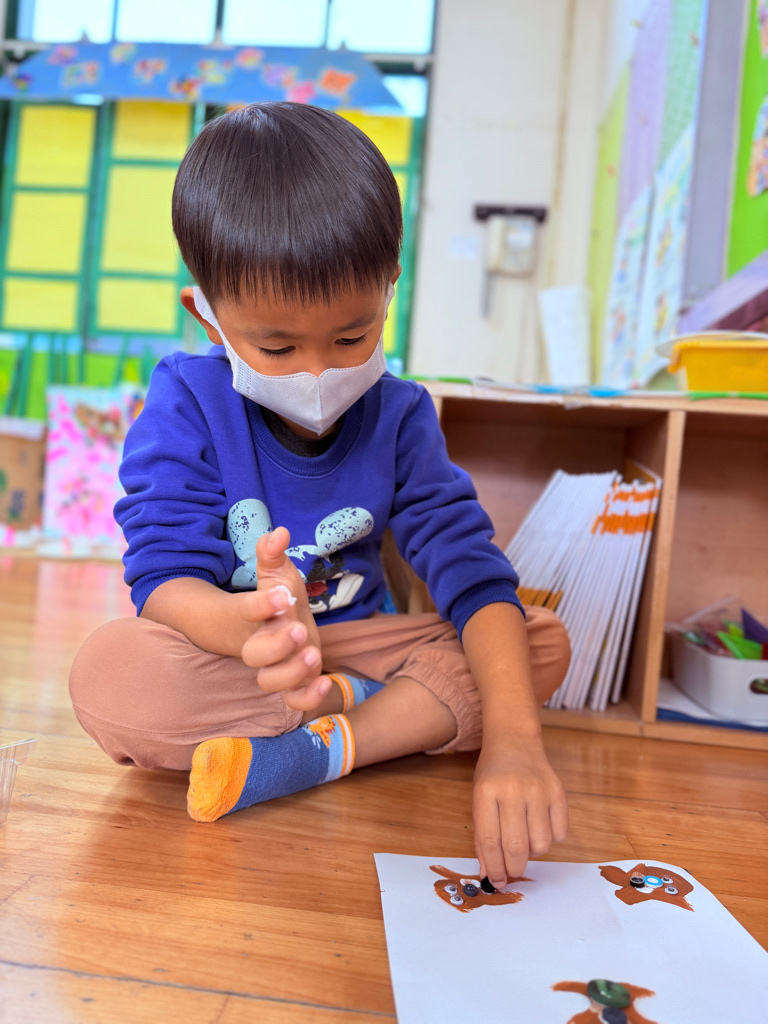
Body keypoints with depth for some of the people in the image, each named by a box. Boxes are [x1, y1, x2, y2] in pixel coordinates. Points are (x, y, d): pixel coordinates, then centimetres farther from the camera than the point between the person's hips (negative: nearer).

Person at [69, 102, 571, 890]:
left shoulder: (398, 416, -6)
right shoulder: (184, 404, -12)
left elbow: (470, 568, -17)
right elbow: (166, 574, -20)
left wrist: (512, 738, -33)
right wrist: (243, 626, -47)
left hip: (355, 643, 3)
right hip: (220, 652, -2)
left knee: (544, 643, -16)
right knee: (108, 674, -34)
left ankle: (311, 753, -26)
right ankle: (364, 709, -18)